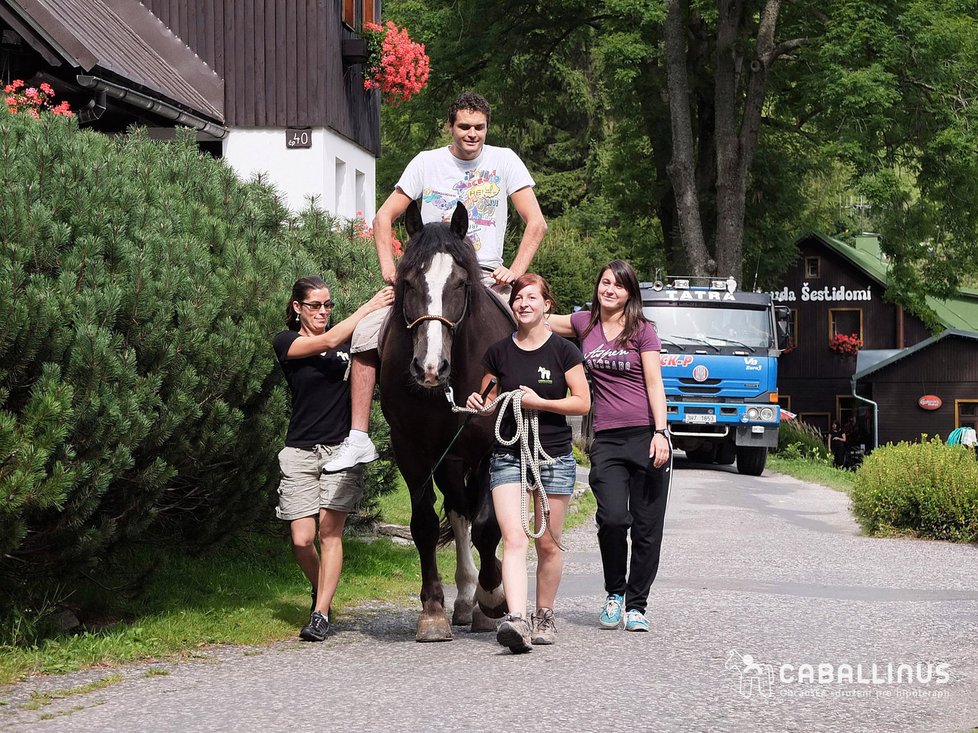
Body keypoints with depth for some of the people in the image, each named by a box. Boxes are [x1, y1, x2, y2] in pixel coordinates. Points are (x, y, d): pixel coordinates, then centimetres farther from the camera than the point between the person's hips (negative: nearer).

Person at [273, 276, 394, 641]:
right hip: (301, 451, -1)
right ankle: (321, 589, 25)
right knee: (302, 539, -4)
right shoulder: (286, 342, 0)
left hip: (342, 448, 1)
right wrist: (369, 307, -17)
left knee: (330, 530, -9)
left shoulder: (349, 340, 9)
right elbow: (327, 342, -15)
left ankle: (321, 613, -5)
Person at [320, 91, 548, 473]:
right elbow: (384, 217, 9)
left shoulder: (504, 161, 4)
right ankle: (358, 439, -10)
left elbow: (536, 223, 3)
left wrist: (516, 270, -9)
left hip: (486, 275, -1)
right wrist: (389, 268, -4)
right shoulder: (428, 162, 6)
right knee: (366, 334, -15)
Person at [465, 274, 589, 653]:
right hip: (508, 455, 1)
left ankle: (544, 616, 24)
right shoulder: (498, 352, 5)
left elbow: (582, 402, -3)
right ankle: (516, 619, -26)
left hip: (554, 455, -1)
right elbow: (489, 401, 16)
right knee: (514, 538, -15)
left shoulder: (564, 351, -2)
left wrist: (539, 402, -13)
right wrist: (478, 405, -7)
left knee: (547, 543, 8)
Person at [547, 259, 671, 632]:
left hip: (645, 435, -1)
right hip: (607, 440, 1)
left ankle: (636, 605, 14)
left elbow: (654, 384, -3)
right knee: (612, 518, -16)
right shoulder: (585, 324, 11)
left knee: (646, 526, 0)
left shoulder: (642, 331, 2)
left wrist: (660, 432, -12)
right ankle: (614, 594, 8)